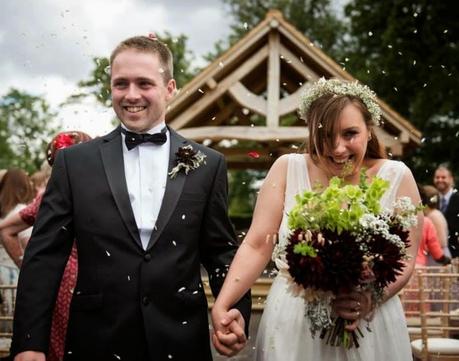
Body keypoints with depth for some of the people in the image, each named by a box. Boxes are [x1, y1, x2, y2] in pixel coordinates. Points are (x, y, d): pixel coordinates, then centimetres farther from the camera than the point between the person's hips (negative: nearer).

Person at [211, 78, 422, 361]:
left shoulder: (396, 177, -4)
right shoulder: (288, 169, -4)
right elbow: (257, 246, -6)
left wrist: (369, 301, -22)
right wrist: (221, 307, -19)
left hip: (370, 327, 0)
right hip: (291, 325, 0)